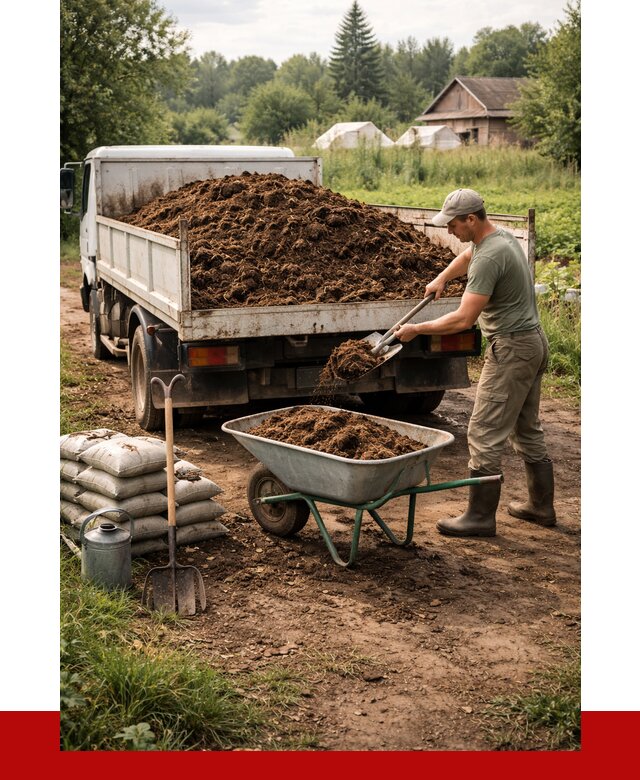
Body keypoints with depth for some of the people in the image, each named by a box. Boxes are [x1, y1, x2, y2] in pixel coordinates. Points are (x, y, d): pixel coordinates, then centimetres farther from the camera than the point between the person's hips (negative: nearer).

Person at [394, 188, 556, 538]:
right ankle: (541, 506, 28)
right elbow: (466, 256, 35)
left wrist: (416, 329, -14)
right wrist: (441, 279, 30)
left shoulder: (489, 258, -22)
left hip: (511, 348, -11)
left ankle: (480, 516, 1)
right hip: (534, 342, 11)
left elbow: (464, 319, -23)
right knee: (528, 430, 18)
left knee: (485, 434, -5)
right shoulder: (502, 235, 10)